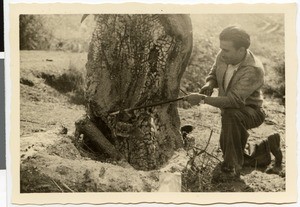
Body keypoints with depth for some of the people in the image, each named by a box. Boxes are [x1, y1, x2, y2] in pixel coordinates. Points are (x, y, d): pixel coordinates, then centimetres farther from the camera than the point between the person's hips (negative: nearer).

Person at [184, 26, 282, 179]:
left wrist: (203, 99, -42)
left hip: (252, 111, -8)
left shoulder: (253, 70, -32)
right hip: (230, 114, 8)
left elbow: (234, 100, -39)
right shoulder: (223, 57, -11)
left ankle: (233, 166, -29)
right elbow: (213, 74, 10)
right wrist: (209, 84, -14)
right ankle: (266, 147, 34)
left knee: (231, 115, -40)